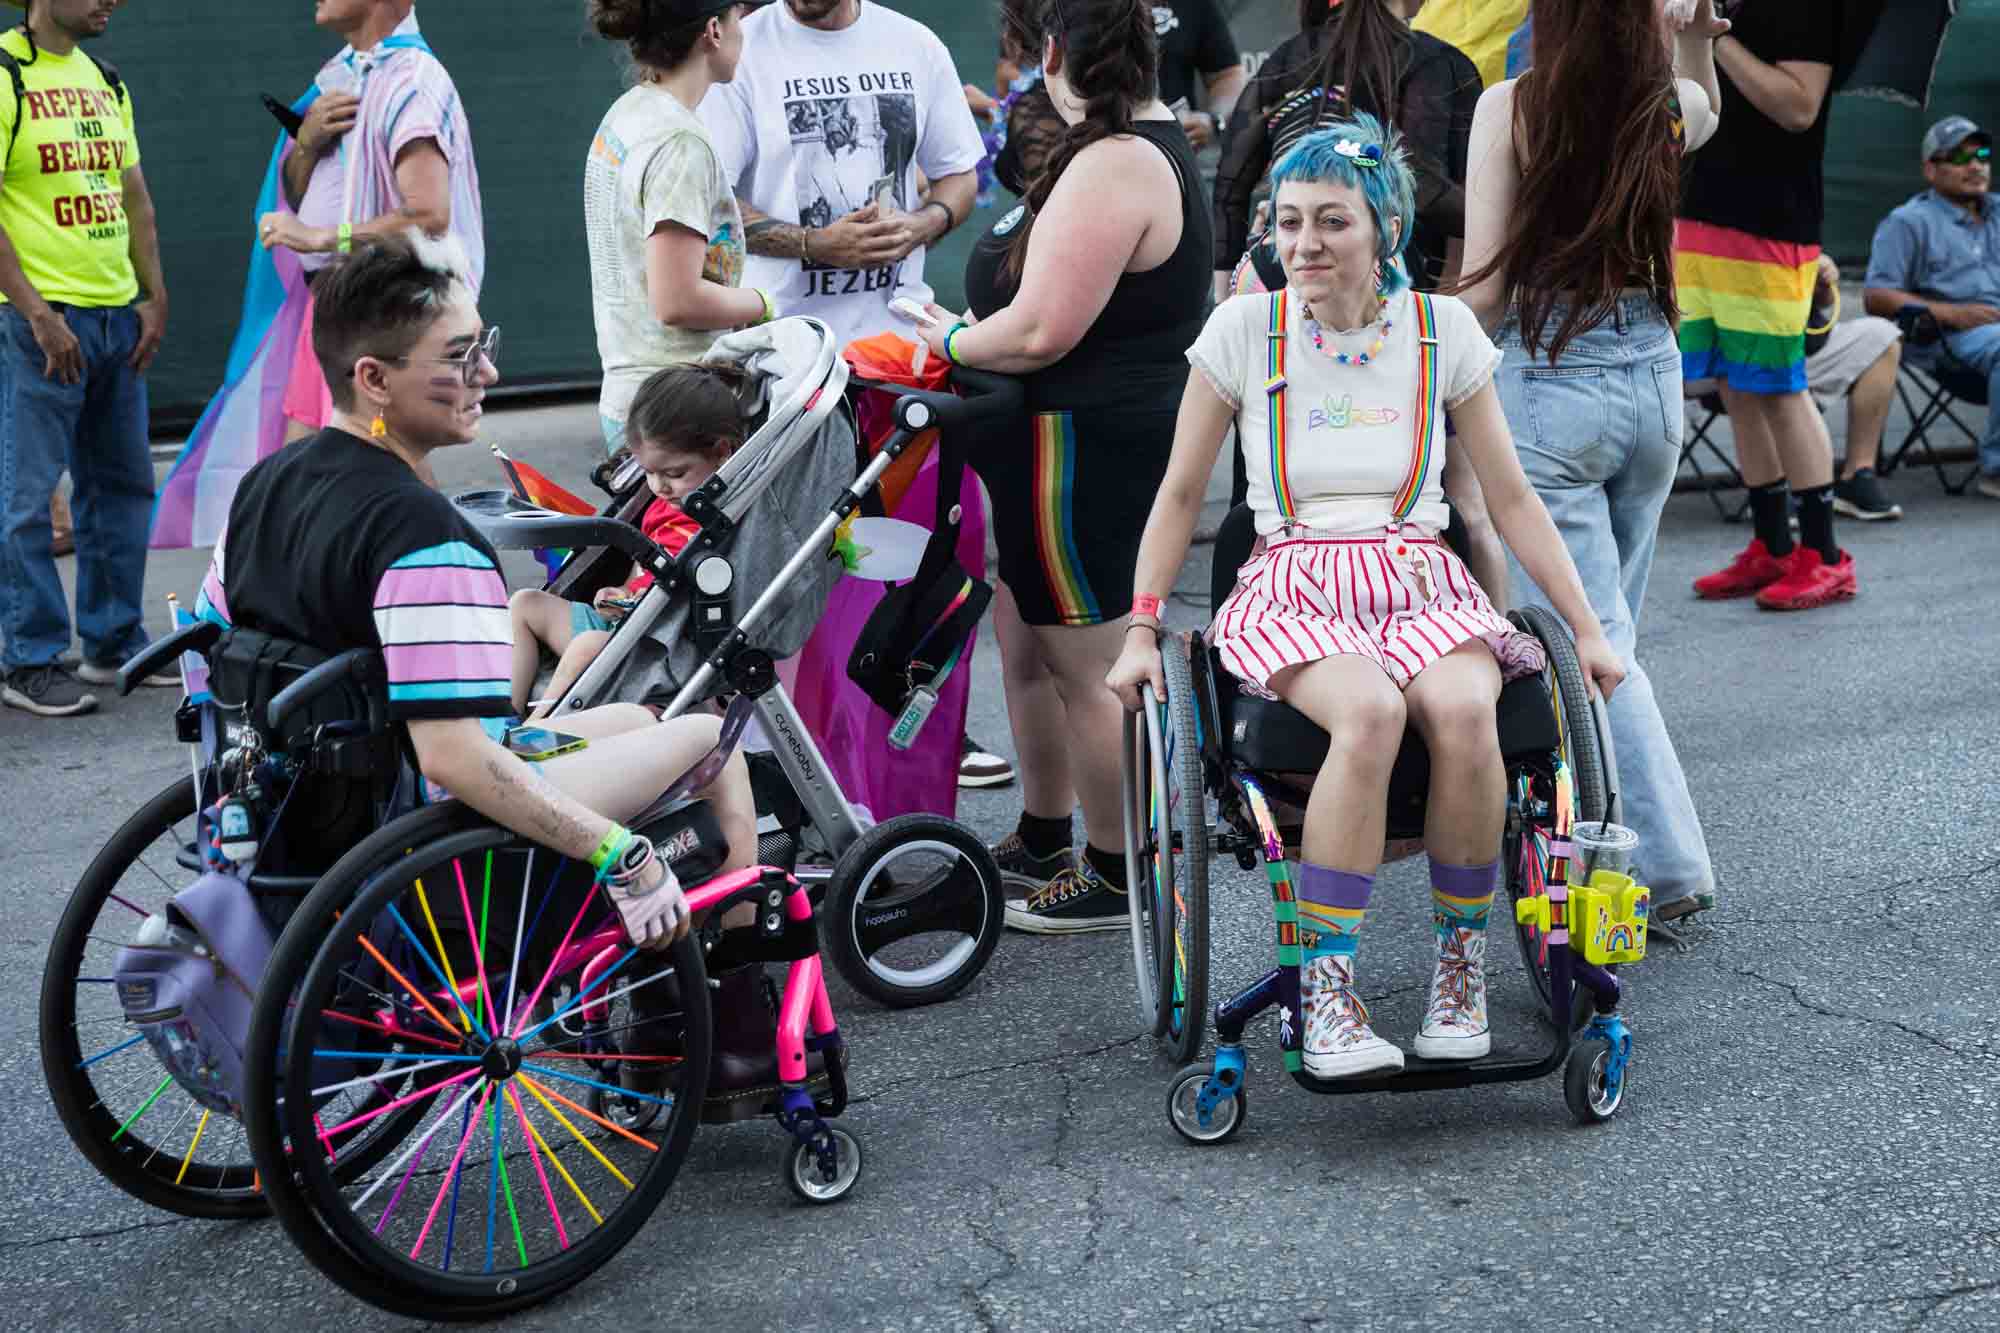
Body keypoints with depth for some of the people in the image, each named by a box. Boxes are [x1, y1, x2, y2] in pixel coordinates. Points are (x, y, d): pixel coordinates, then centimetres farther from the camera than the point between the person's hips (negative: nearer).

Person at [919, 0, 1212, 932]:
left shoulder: (1110, 167, -22)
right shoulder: (1156, 140, 12)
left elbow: (1039, 331, -26)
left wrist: (952, 341, -7)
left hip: (1085, 446, -11)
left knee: (1086, 670, 1)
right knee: (1024, 640, 20)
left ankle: (1119, 879, 15)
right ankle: (1042, 843, 34)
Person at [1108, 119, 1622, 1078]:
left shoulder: (1442, 330, 6)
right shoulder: (1246, 327, 3)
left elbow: (1512, 501, 11)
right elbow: (1181, 495, 10)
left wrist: (1586, 628, 8)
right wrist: (1140, 630, 4)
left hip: (1421, 584, 2)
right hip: (1293, 590, -1)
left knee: (1464, 711, -33)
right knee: (1370, 714, -36)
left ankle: (1460, 962, -13)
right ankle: (1326, 990, -27)